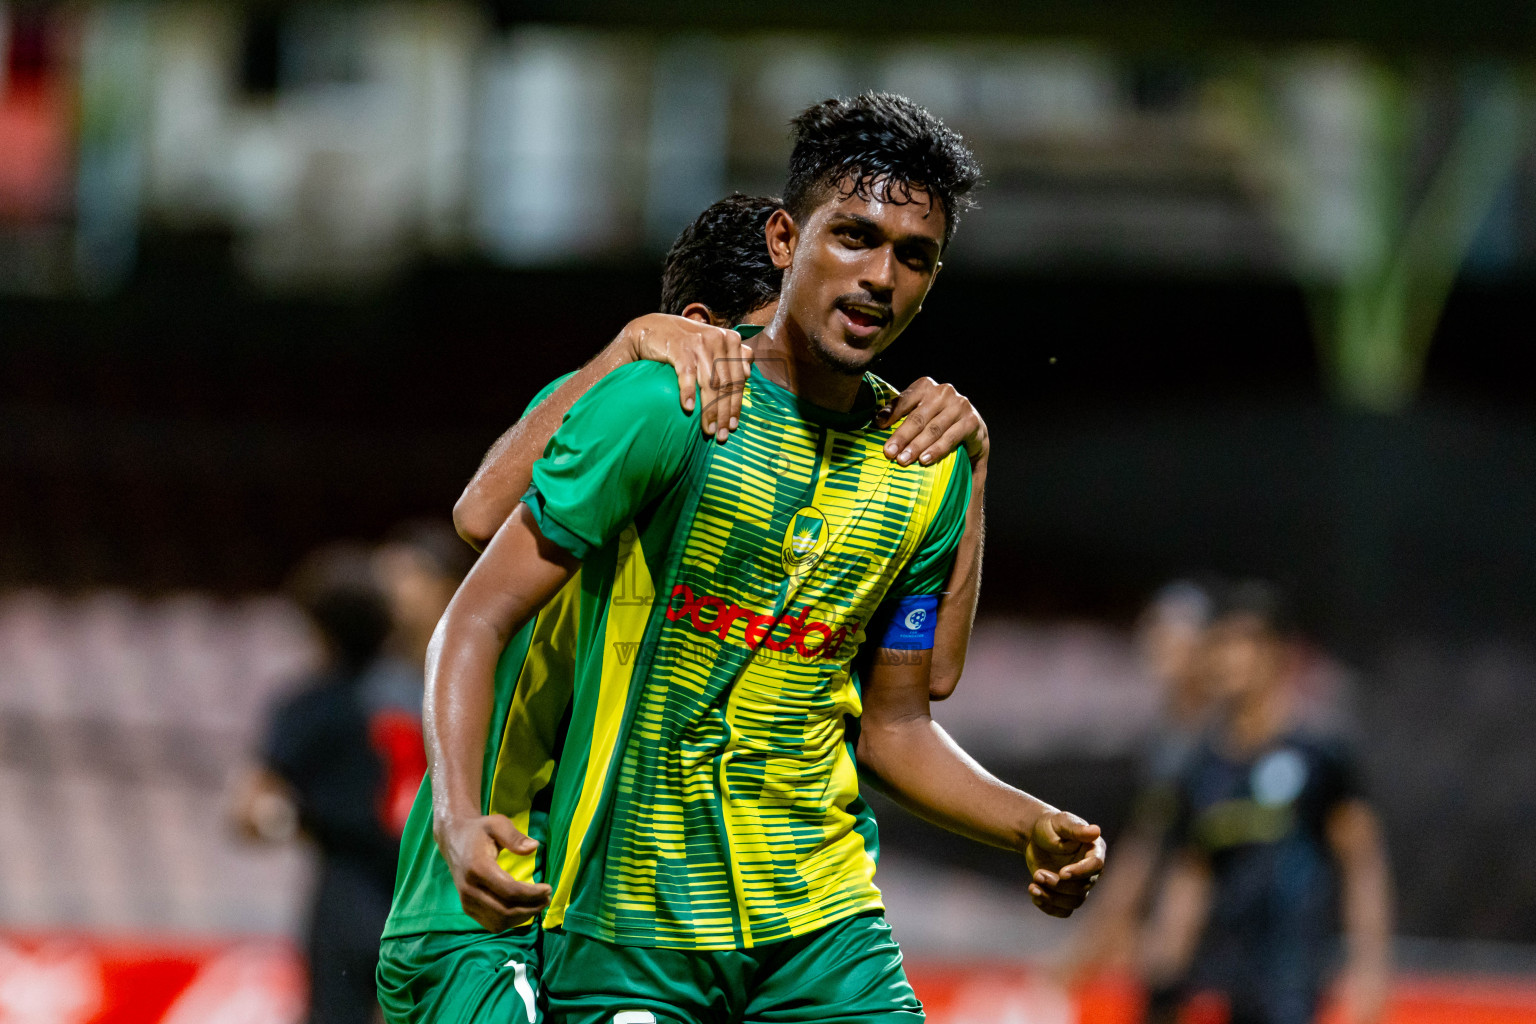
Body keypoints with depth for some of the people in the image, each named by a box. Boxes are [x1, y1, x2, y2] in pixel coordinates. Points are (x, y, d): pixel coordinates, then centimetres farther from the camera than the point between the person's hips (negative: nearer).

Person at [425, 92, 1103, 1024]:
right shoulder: (660, 406, -10)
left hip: (824, 923, 4)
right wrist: (460, 819, -26)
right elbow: (479, 621, -11)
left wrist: (1032, 827, -2)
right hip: (627, 934, -4)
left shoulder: (928, 472, 7)